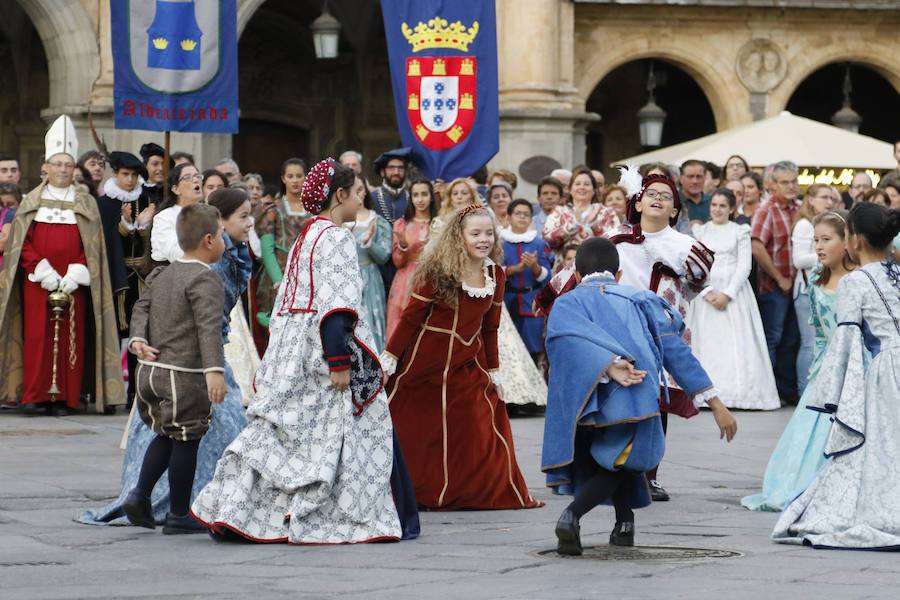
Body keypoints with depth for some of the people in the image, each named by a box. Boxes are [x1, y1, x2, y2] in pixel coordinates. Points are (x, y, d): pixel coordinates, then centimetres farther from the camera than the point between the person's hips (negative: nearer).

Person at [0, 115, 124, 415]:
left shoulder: (85, 204, 9)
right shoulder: (31, 202, 9)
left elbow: (92, 246, 4)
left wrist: (73, 276, -11)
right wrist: (43, 273, -11)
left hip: (73, 284, 0)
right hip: (36, 281, 0)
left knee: (71, 336, -3)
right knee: (37, 336, -6)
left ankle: (64, 396, -1)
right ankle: (34, 395, -4)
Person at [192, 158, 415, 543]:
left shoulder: (304, 237, 18)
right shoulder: (335, 238, -10)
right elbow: (336, 305, -19)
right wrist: (339, 361, -21)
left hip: (290, 348, 9)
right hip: (319, 351, -9)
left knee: (272, 433, 6)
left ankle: (230, 511, 0)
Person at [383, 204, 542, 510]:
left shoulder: (495, 275, 2)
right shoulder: (439, 271, -14)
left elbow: (489, 327, 11)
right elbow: (410, 317, -11)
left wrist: (493, 370, 14)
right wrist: (389, 359, -11)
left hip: (468, 365, 4)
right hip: (424, 363, -4)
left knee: (484, 428, 0)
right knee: (409, 429, 5)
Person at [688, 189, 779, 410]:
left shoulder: (741, 232, 5)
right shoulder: (700, 231, 10)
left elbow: (744, 266, -1)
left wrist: (727, 294, -11)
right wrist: (709, 293, -9)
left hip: (734, 293, -1)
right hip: (705, 294, 1)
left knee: (737, 345, -7)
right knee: (708, 344, -4)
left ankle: (741, 392, -7)